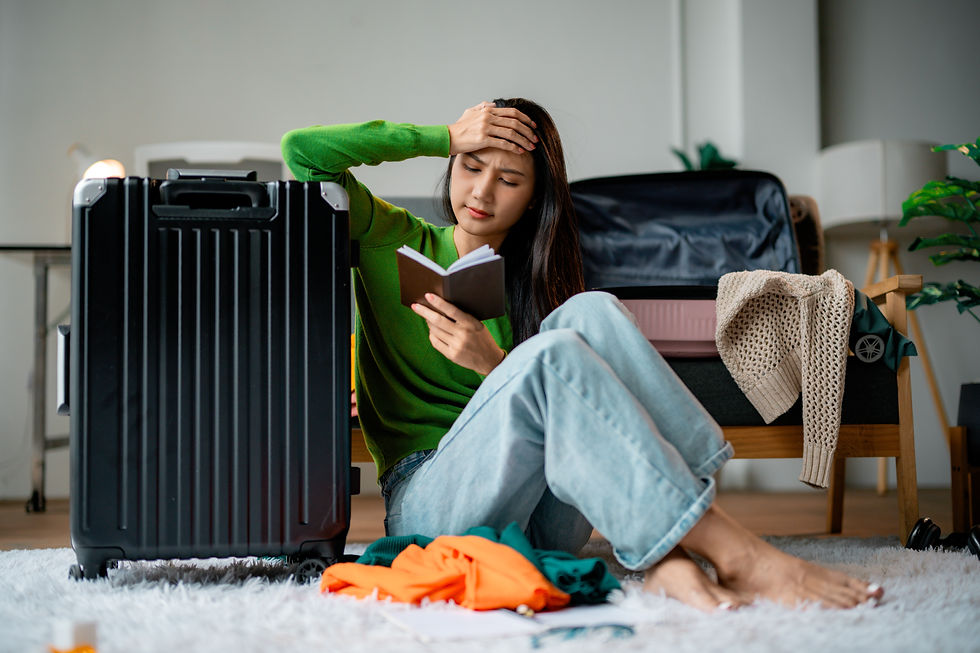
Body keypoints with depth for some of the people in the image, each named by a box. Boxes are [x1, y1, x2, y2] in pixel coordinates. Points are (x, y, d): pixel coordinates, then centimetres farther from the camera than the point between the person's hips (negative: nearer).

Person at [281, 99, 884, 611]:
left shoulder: (531, 283, 19)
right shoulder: (396, 243, 12)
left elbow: (570, 404, 7)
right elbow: (303, 149, -2)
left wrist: (495, 366, -13)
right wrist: (448, 137, 1)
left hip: (541, 526, 3)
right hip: (430, 504, -3)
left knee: (590, 312, -22)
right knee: (551, 356, -32)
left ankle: (667, 557, -38)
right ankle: (741, 558, -37)